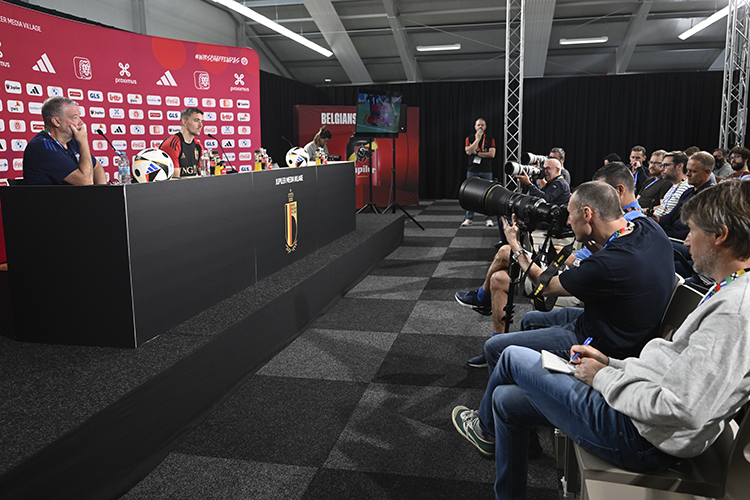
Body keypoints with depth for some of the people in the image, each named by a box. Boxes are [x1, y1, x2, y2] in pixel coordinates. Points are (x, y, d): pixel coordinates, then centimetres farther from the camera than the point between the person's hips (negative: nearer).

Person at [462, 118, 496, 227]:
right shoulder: (469, 138, 8)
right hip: (472, 171, 1)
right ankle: (469, 218, 8)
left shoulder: (490, 139, 7)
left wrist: (476, 153, -8)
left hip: (486, 171, 0)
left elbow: (492, 154, -6)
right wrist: (478, 138, -11)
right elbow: (468, 151, -9)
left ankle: (488, 219, 6)